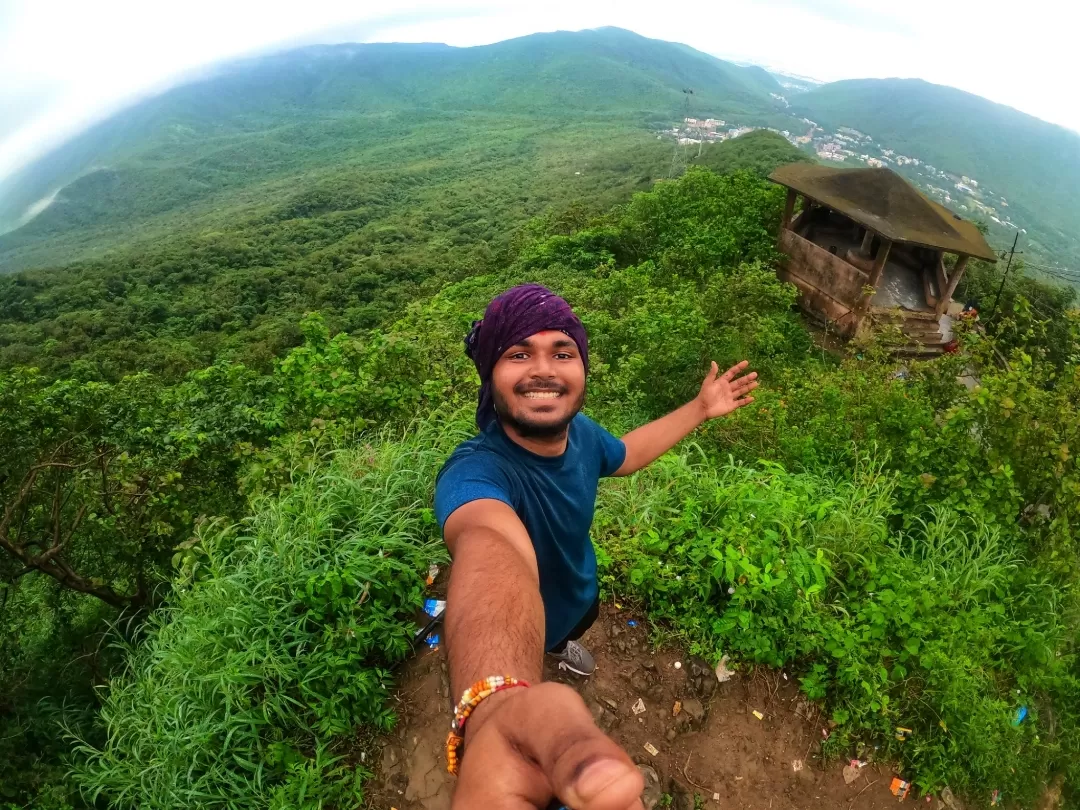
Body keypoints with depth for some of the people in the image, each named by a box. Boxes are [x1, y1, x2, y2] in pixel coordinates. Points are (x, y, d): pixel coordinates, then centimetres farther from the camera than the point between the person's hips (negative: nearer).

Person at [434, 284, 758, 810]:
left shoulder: (579, 430, -22)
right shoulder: (474, 472, -46)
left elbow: (624, 454, 2)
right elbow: (490, 549, -70)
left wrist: (701, 409, 1)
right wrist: (499, 705, -88)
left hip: (578, 589, 7)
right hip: (530, 619, -6)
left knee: (574, 629, 38)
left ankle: (559, 647, 74)